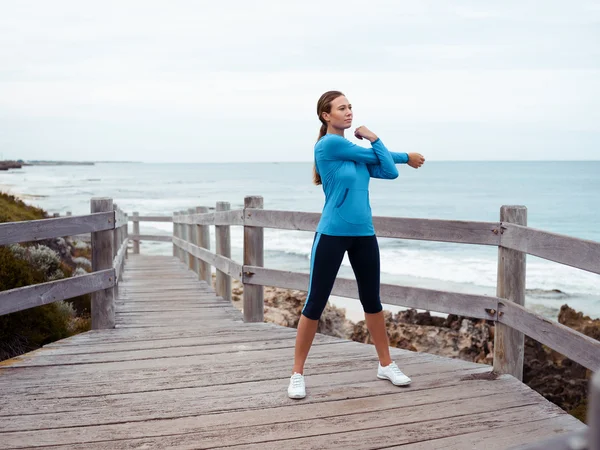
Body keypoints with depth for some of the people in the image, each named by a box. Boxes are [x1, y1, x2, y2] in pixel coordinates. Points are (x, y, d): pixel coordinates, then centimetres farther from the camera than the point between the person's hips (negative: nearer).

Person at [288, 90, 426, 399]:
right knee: (315, 303, -1)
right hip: (332, 235, -7)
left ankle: (386, 365, 28)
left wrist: (372, 137, 2)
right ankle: (297, 374, 10)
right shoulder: (329, 144, -10)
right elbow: (373, 155, -5)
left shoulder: (358, 152, 12)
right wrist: (406, 156, 12)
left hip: (364, 234, 7)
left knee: (372, 300, 15)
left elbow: (389, 172, 2)